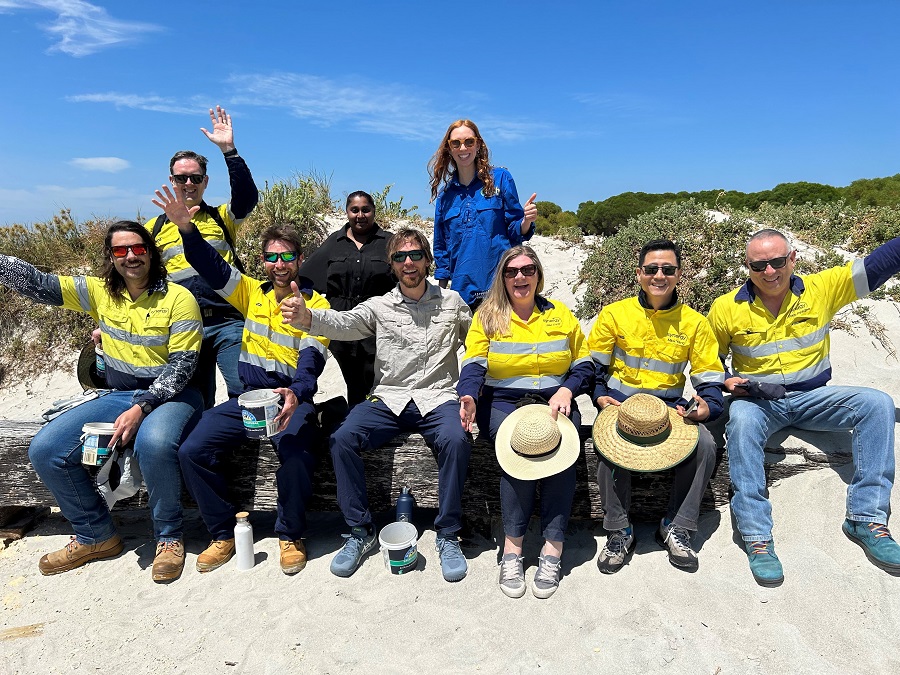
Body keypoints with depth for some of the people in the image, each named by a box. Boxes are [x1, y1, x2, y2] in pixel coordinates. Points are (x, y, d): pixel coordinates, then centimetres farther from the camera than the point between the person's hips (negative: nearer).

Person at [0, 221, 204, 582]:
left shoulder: (178, 298, -9)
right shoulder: (100, 292, 7)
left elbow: (182, 365, -14)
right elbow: (37, 284, 0)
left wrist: (141, 408, -24)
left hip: (171, 395, -5)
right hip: (119, 396, 6)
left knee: (154, 444, -38)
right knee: (44, 450, -10)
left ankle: (168, 537, -11)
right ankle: (96, 536, 11)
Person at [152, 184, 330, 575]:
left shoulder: (316, 304, -4)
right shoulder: (253, 294, 10)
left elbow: (311, 361, -15)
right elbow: (211, 267, 1)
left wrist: (296, 393, -36)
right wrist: (186, 227, -17)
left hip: (292, 397, -4)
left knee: (295, 453, -33)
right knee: (192, 451, -14)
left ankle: (290, 536, -7)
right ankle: (223, 535, 4)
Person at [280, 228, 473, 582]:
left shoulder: (452, 302, 11)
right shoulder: (379, 306, 8)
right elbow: (344, 323, -11)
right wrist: (306, 317, -33)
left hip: (437, 397, -1)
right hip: (389, 398, 1)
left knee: (455, 440, -32)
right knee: (342, 439, -24)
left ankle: (447, 536, -13)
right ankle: (360, 531, -5)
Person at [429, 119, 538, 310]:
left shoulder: (500, 178, 4)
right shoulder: (445, 194, 12)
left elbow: (515, 232, 4)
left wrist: (526, 221, -18)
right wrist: (440, 293, 13)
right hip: (461, 291, 3)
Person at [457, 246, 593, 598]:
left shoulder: (560, 314, 14)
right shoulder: (487, 315, 9)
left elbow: (584, 365, 13)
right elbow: (474, 365, -2)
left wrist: (567, 390, -8)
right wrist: (469, 396, -23)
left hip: (555, 401, 2)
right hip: (504, 401, -1)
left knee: (562, 450, -29)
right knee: (518, 450, -31)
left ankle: (553, 547, -23)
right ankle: (512, 547, -23)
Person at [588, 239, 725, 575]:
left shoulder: (694, 323, 4)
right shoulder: (614, 314, 0)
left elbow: (710, 380, 5)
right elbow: (592, 366, 5)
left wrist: (707, 406, -16)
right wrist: (600, 396, -13)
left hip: (670, 407, 2)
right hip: (620, 404, -1)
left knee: (705, 445, -26)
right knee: (609, 444, -32)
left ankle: (676, 528, -3)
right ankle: (619, 531, -10)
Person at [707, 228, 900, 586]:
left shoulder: (821, 288, 1)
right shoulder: (726, 308, -2)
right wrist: (726, 381, -13)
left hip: (811, 397, 3)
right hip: (756, 400, -2)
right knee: (741, 421, -36)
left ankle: (866, 519, -15)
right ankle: (756, 537, -31)